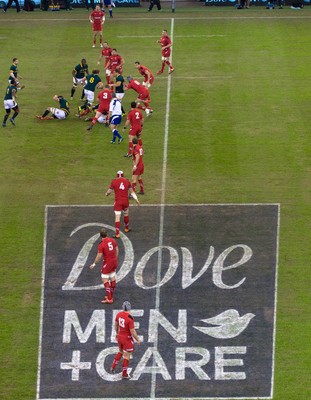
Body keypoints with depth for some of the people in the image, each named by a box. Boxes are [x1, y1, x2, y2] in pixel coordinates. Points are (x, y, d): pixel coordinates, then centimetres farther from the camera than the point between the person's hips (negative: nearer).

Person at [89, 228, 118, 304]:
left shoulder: (101, 244, -19)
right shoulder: (112, 240, -1)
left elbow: (99, 256, -17)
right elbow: (117, 250, 10)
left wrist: (94, 264, -3)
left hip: (107, 263, -7)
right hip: (114, 262, 7)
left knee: (105, 280, 0)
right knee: (112, 278, 17)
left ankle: (109, 299, -2)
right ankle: (111, 296, 29)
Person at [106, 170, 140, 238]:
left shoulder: (114, 182, -4)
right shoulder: (127, 181, 2)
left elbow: (109, 191, 0)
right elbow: (132, 192, 8)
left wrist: (107, 194, 23)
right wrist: (136, 199, 16)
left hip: (117, 202, -3)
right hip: (125, 201, 3)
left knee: (117, 217, -5)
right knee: (126, 215, 26)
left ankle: (117, 234, -12)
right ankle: (126, 228, 45)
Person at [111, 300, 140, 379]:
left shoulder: (119, 314, -7)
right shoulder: (130, 318, -27)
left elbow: (116, 324, 10)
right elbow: (132, 331, -23)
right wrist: (137, 340, -8)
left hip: (120, 336, 6)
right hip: (127, 338, -6)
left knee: (120, 352, 29)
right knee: (127, 356, 8)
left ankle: (113, 367, 30)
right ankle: (124, 374, 18)